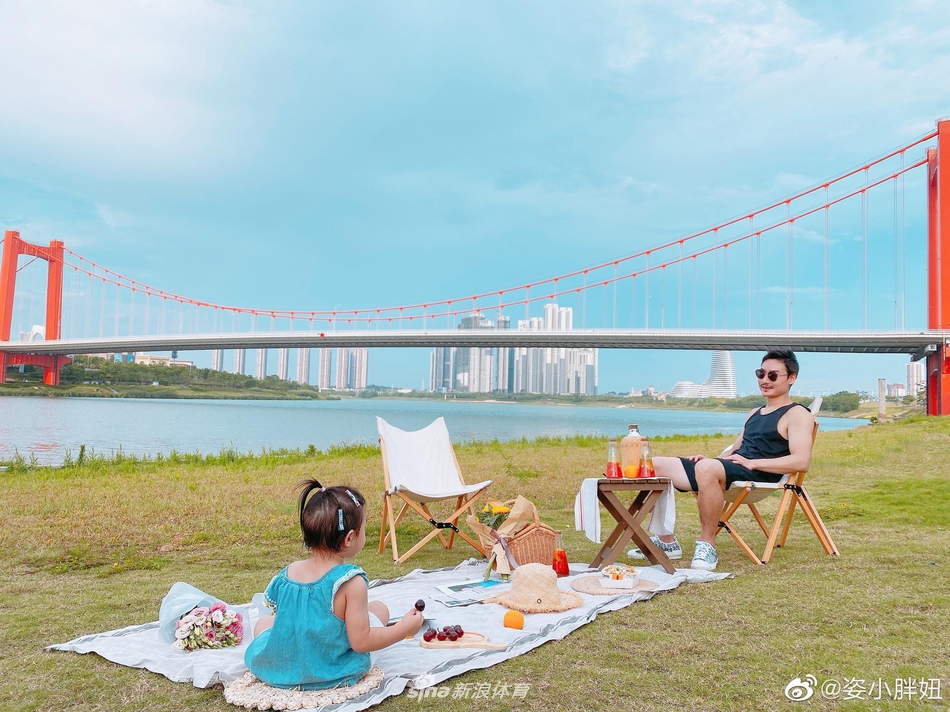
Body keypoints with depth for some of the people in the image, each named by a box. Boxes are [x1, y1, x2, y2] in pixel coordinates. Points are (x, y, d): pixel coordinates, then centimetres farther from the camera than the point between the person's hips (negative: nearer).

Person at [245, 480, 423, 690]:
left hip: (277, 671, 4)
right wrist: (405, 628, -10)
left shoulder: (288, 572, -9)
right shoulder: (351, 581, -24)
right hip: (332, 675, -4)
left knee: (264, 623, 32)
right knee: (379, 608, 11)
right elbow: (361, 642, -21)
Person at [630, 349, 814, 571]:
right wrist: (708, 458, 11)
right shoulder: (755, 413, 28)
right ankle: (666, 541, 2)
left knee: (706, 468, -41)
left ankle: (707, 545, -26)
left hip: (757, 476, -9)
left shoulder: (797, 414, 2)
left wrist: (752, 463, -18)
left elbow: (801, 461, -14)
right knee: (656, 466, -3)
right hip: (728, 472, 9)